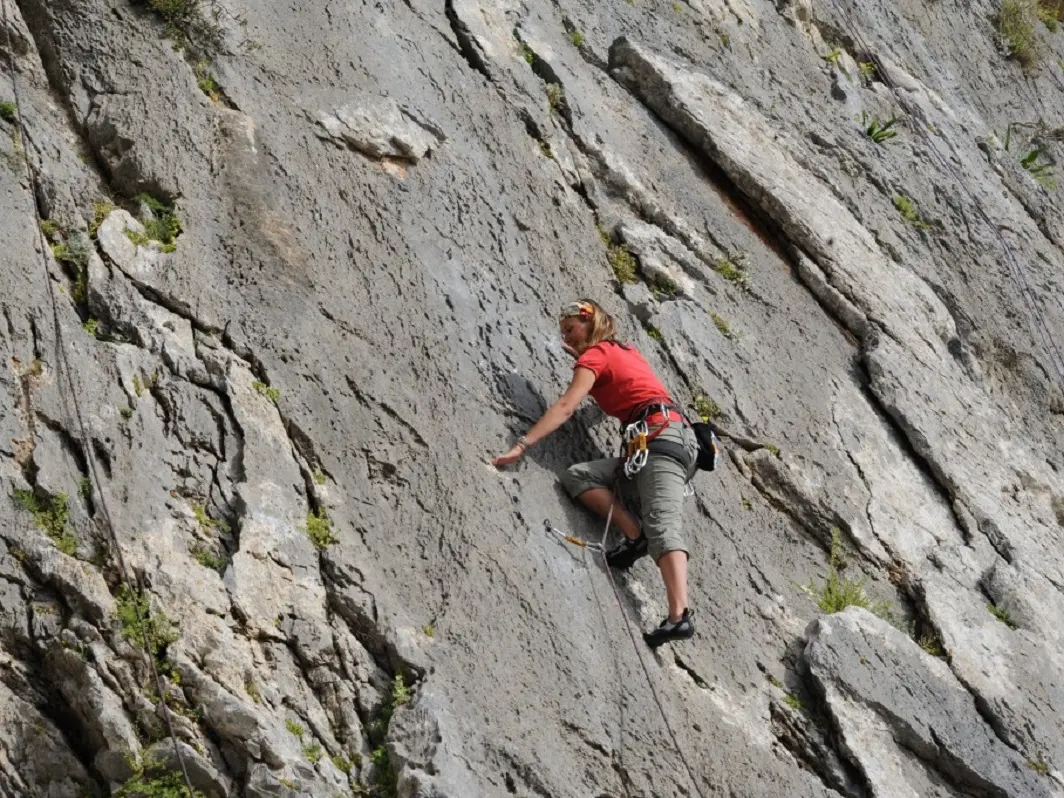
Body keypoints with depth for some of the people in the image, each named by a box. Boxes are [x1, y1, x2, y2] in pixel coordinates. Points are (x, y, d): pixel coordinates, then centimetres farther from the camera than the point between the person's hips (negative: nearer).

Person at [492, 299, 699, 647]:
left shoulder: (595, 355, 4)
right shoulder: (624, 351, 29)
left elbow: (565, 407, -12)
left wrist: (521, 445, -17)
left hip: (660, 436, -9)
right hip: (677, 438, 9)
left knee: (662, 529, -21)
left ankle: (680, 616, -35)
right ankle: (635, 537, -22)